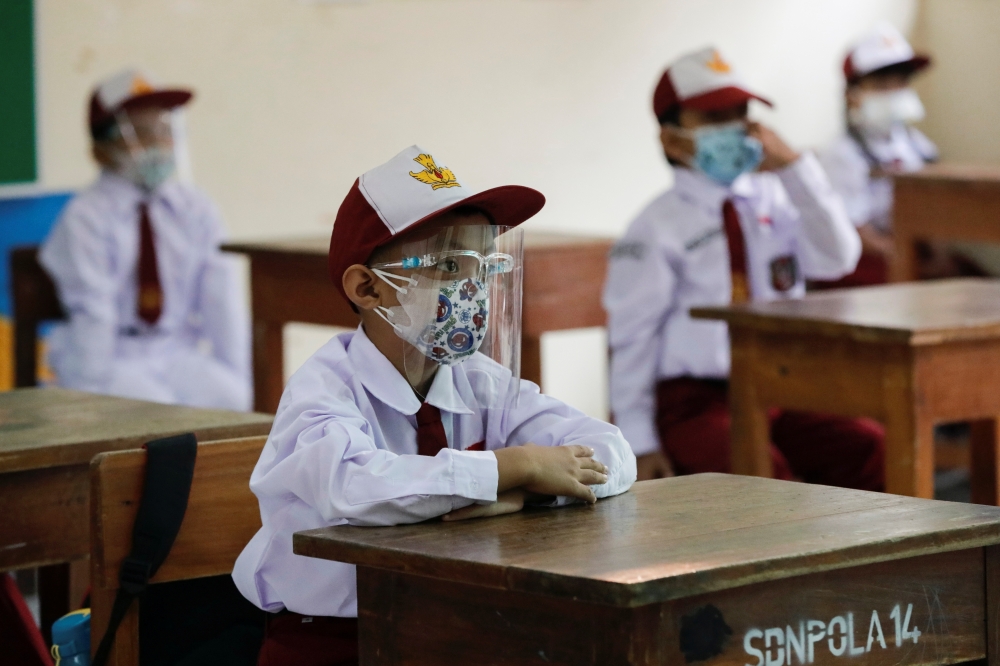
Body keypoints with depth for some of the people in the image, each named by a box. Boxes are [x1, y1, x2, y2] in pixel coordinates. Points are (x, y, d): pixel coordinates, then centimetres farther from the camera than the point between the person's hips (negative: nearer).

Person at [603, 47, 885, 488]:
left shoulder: (776, 202, 10)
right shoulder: (659, 227, -3)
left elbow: (837, 260, -4)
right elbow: (631, 337, -4)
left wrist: (794, 168, -9)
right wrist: (640, 442, -8)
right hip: (694, 401, -4)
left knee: (868, 448, -21)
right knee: (764, 473, -33)